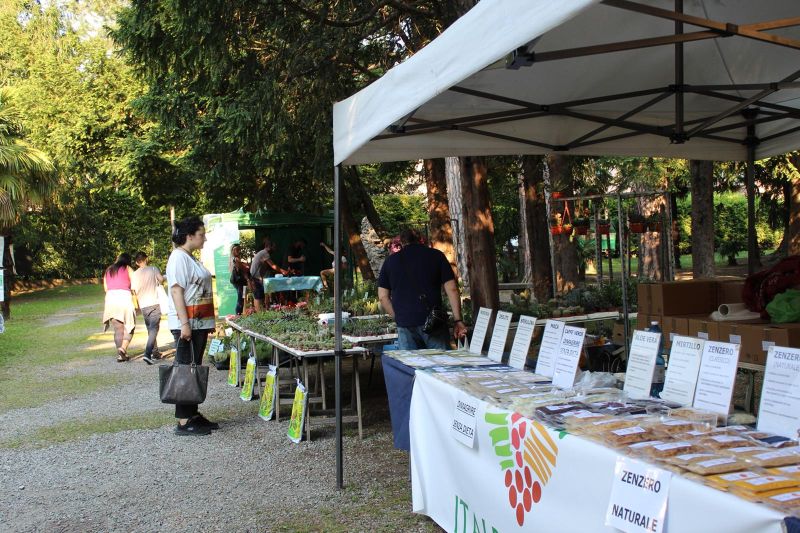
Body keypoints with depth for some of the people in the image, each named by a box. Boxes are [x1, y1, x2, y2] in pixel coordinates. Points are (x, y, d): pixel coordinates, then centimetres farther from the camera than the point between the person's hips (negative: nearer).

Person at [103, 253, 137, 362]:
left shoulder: (108, 271, 20)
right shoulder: (128, 268, 7)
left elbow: (105, 288, 16)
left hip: (110, 298, 4)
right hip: (124, 297, -4)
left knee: (118, 329, 9)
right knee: (129, 327, 3)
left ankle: (120, 355, 5)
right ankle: (123, 348, -19)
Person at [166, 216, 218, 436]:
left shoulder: (191, 258, 18)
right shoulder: (179, 257, -12)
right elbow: (176, 290, -19)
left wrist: (208, 322, 23)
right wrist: (185, 324, -24)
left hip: (199, 323, 10)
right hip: (187, 324, -10)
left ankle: (193, 415, 20)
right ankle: (183, 422, -2)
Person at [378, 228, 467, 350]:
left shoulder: (390, 260, 12)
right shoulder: (436, 255, 8)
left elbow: (383, 297, 8)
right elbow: (452, 289, 1)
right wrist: (458, 320, 2)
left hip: (405, 326, 1)